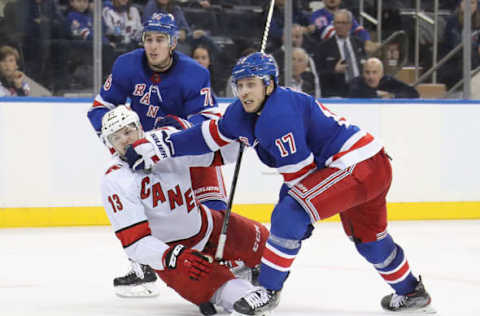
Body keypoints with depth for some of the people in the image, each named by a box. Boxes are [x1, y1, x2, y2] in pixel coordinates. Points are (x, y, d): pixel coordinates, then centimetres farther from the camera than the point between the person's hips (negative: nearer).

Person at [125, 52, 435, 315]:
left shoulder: (279, 115, -23)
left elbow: (300, 173, -21)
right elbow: (212, 135, 17)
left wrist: (287, 216, -10)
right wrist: (163, 147, 11)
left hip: (358, 166, -11)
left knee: (293, 212, -22)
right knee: (368, 237, 29)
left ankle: (268, 290, -15)